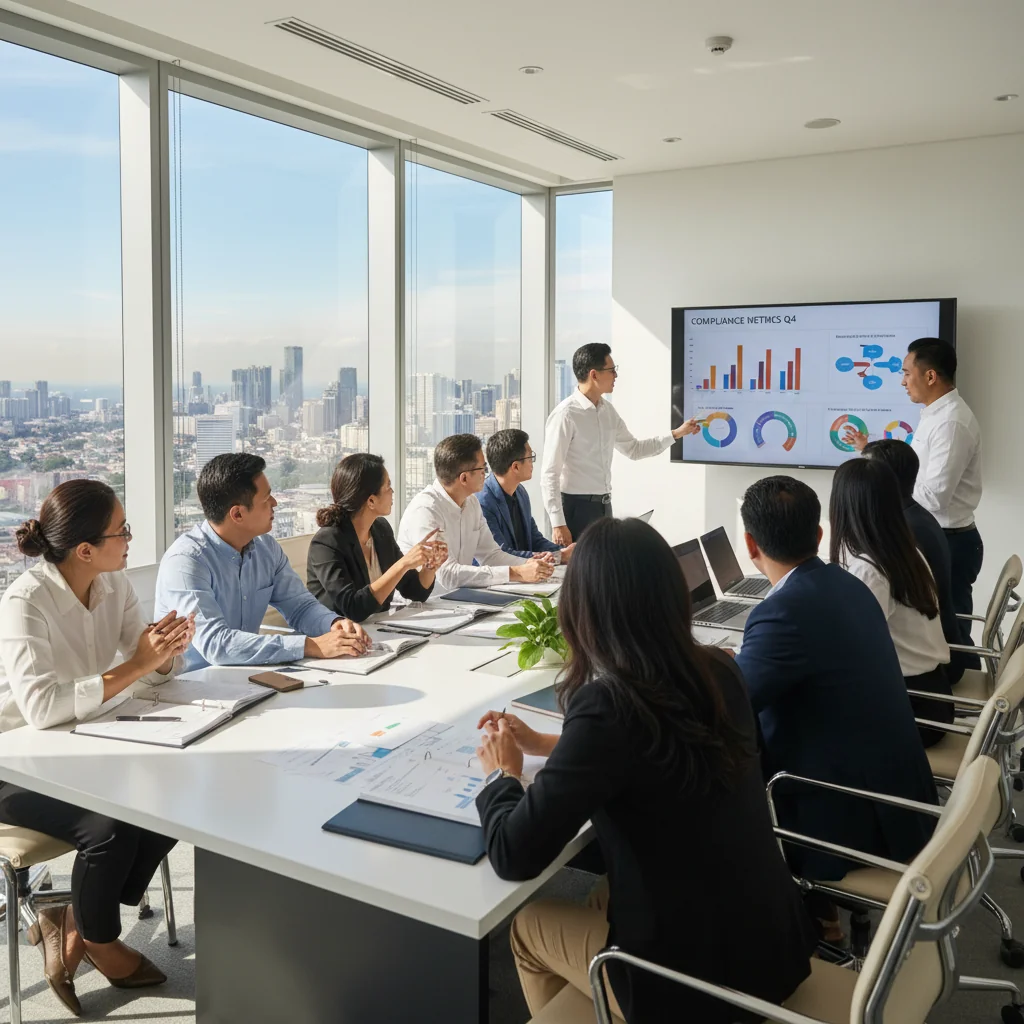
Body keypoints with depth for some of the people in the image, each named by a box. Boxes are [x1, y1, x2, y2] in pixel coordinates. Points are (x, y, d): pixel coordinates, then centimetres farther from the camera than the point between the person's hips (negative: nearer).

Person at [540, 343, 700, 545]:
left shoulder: (608, 411, 7)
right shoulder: (566, 415, -17)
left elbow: (633, 449, 21)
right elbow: (549, 473, -17)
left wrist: (676, 434, 16)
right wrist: (558, 523, -20)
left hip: (604, 505, 8)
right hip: (577, 506, -8)